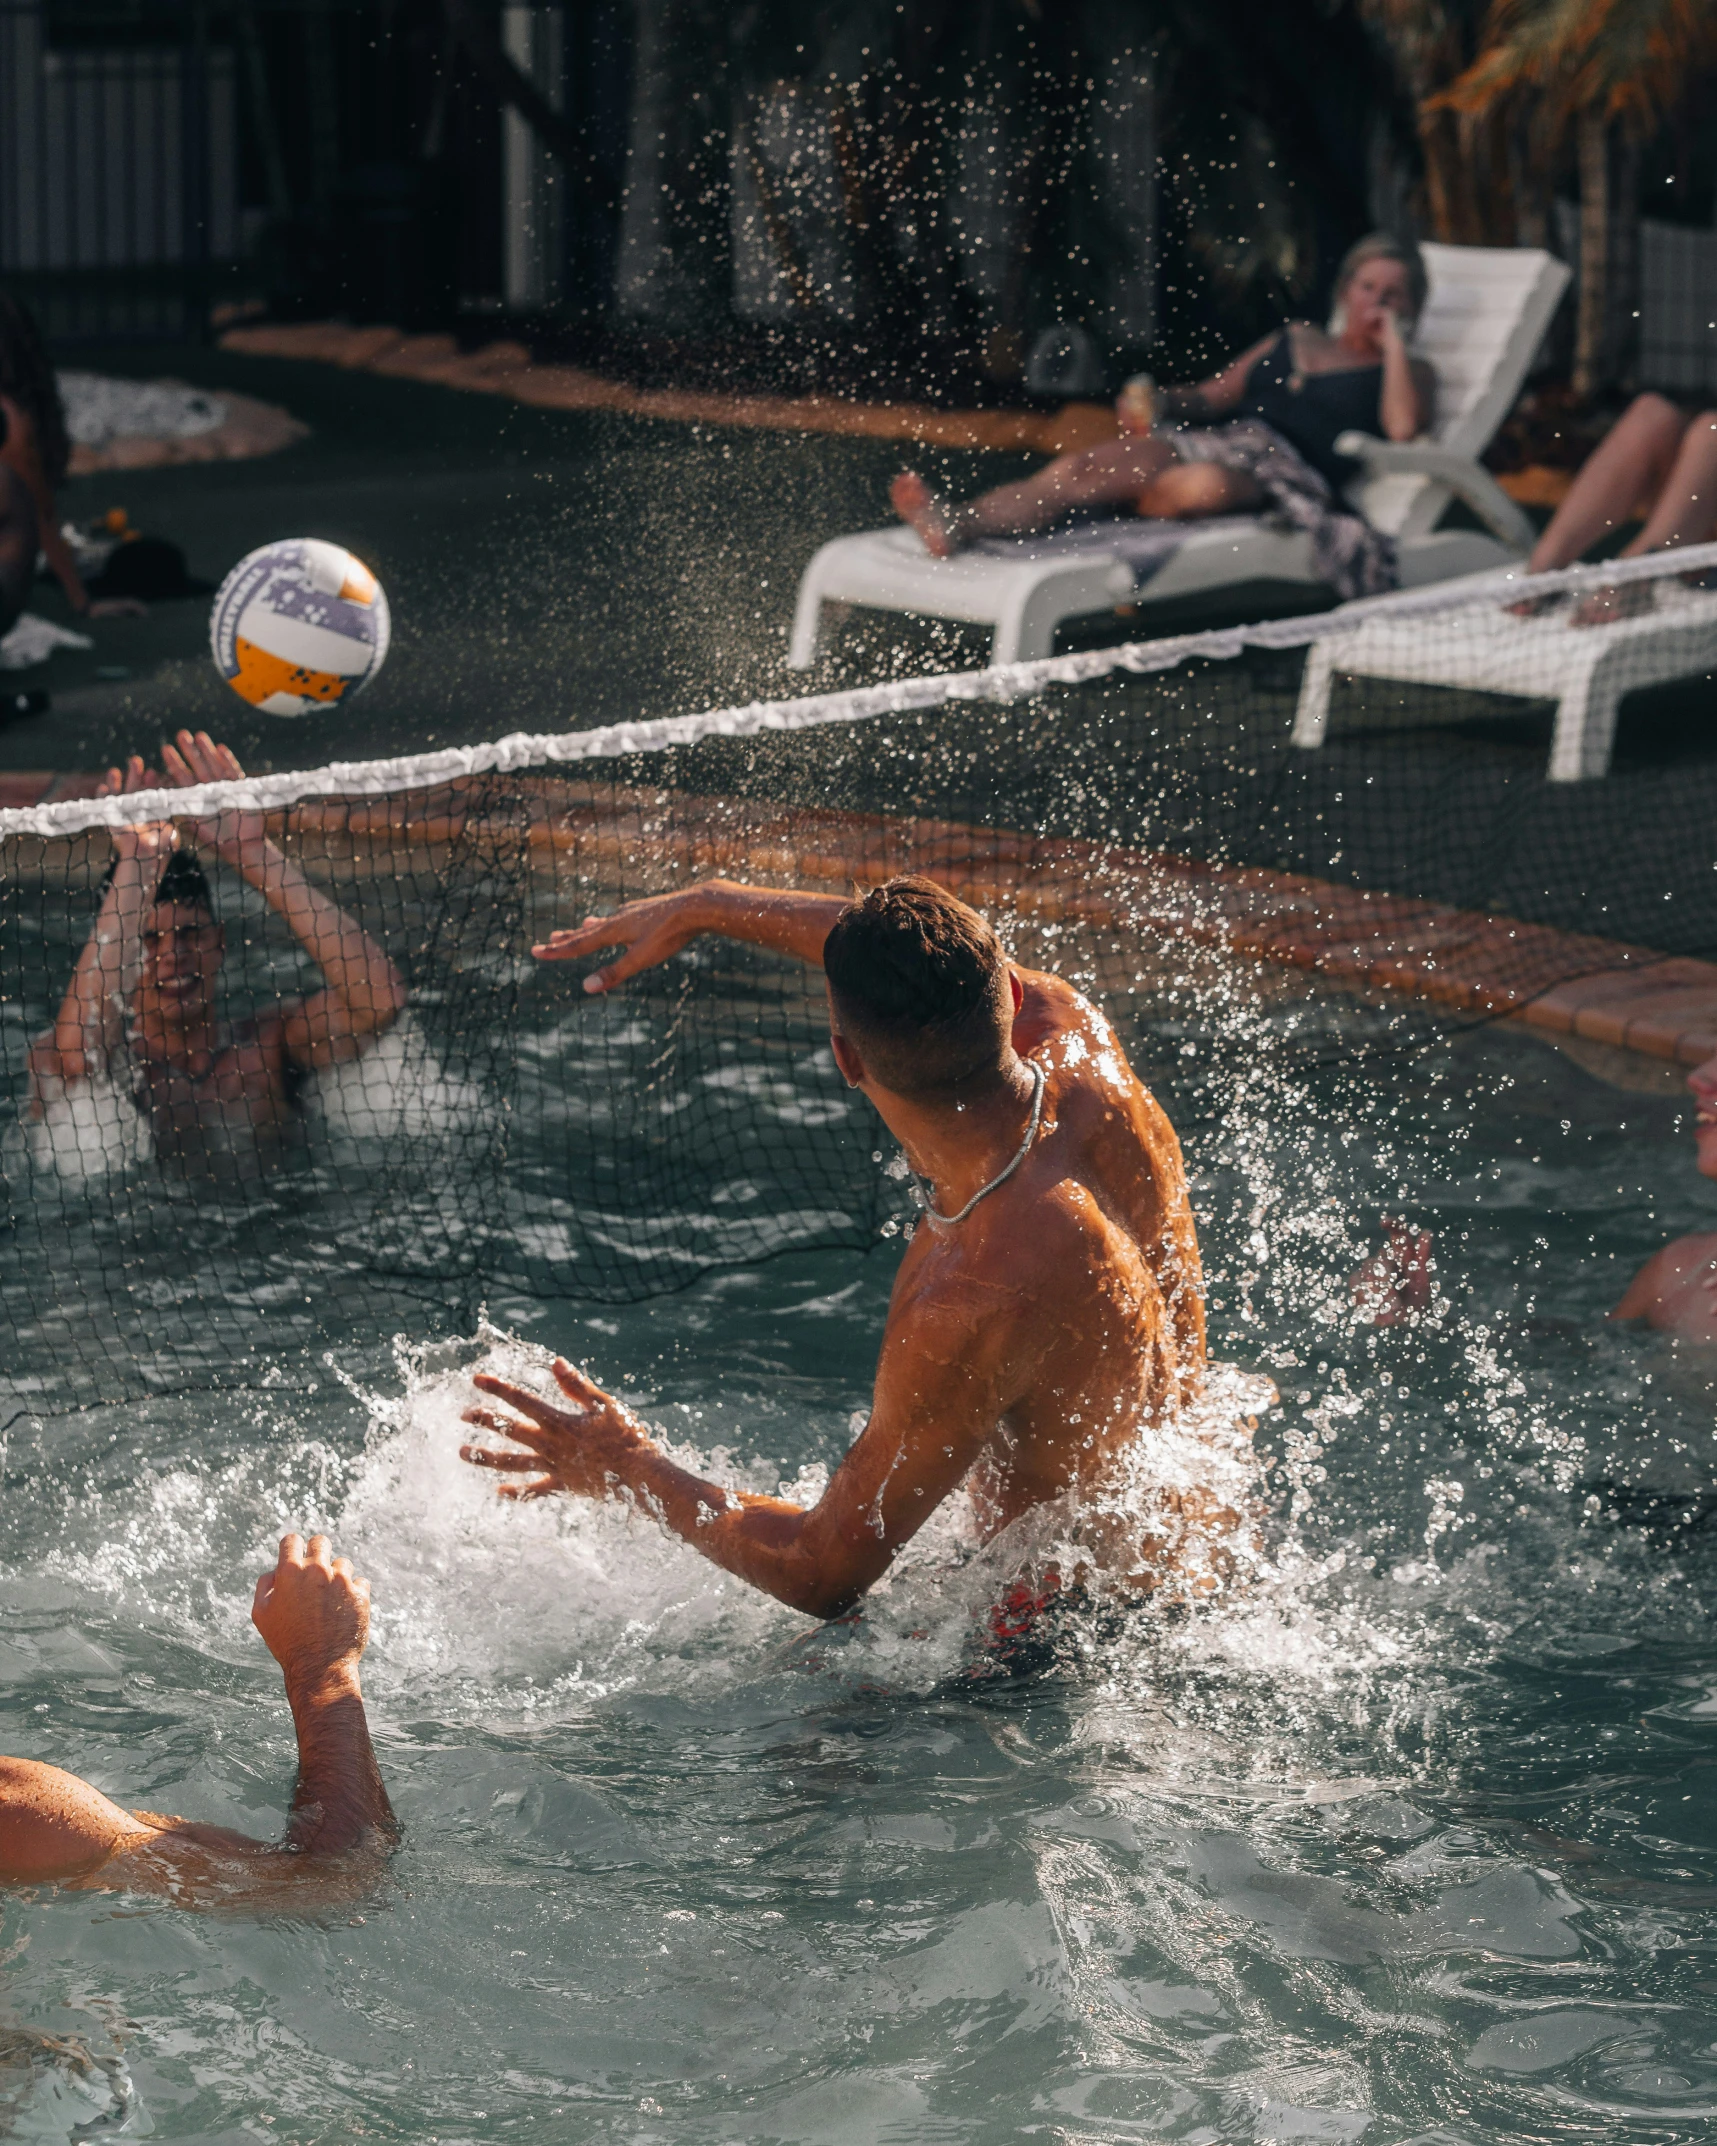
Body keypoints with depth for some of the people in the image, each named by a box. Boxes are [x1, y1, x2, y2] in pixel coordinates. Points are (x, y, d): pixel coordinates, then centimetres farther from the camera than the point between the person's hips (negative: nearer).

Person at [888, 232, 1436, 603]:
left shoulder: (1407, 373, 15)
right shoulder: (1293, 340, 32)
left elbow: (1402, 427, -8)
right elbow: (1214, 395, 28)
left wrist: (1393, 342, 0)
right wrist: (1158, 404, 7)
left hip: (1281, 467, -5)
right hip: (1209, 440, 5)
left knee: (1206, 483, -44)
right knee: (1073, 469, -23)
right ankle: (955, 524, -43)